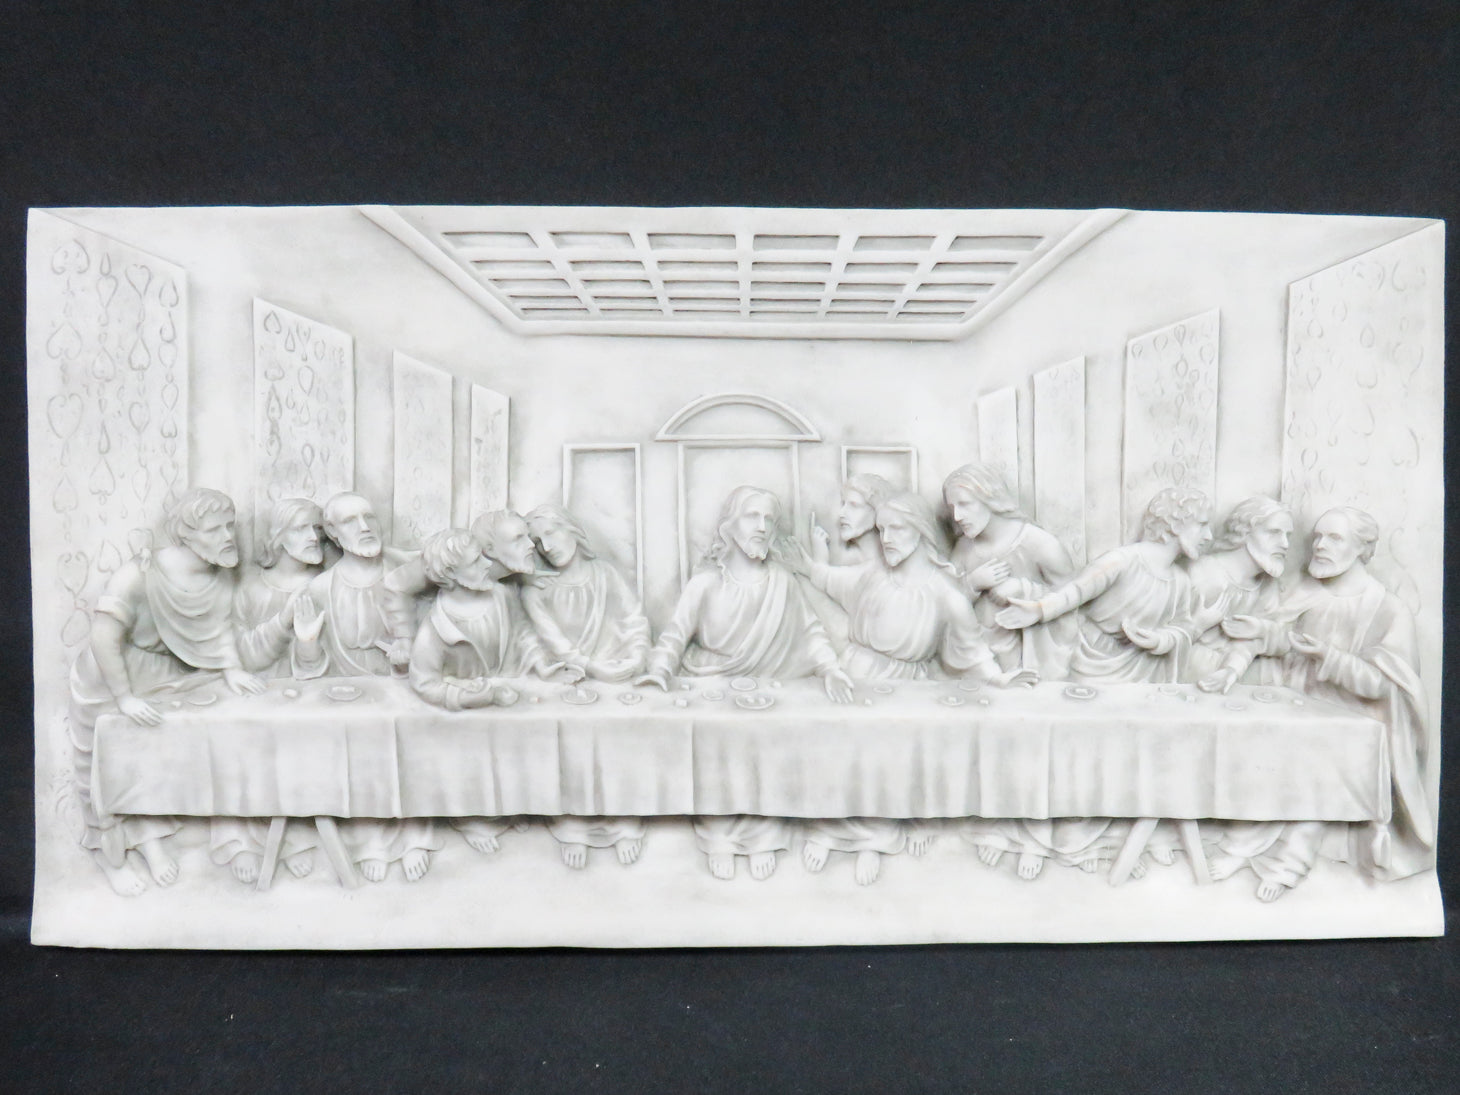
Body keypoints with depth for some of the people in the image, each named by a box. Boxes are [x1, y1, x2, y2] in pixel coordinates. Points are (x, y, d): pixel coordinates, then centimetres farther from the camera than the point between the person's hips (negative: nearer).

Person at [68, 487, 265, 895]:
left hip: (165, 678, 5)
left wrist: (232, 669, -12)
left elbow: (222, 627, 0)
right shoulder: (142, 575, -33)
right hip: (108, 683, -5)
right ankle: (110, 854, 32)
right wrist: (124, 698, -26)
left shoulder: (220, 574, -14)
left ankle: (150, 836, 36)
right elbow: (104, 638, -32)